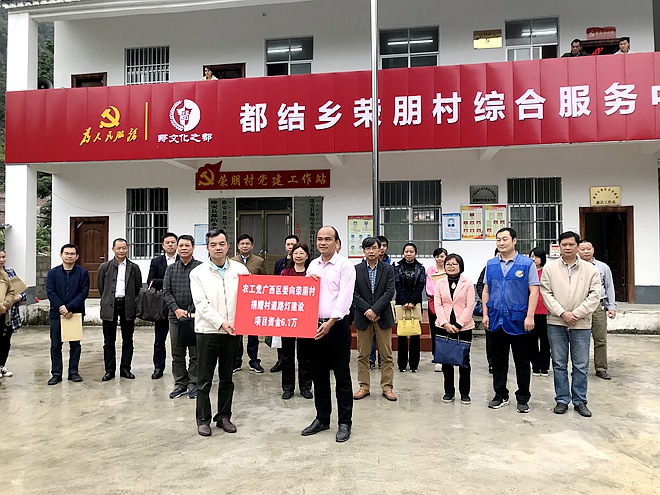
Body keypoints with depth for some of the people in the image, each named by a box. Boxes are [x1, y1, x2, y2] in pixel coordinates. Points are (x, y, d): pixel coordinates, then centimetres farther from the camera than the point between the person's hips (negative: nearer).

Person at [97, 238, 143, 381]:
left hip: (127, 306, 0)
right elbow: (100, 286, 11)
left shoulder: (134, 268, 4)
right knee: (109, 341, 6)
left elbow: (138, 288, 9)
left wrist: (131, 302, 7)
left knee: (128, 340, 6)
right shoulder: (105, 267, 3)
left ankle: (125, 369, 16)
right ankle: (109, 370, 15)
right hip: (109, 306, 0)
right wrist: (107, 300, 11)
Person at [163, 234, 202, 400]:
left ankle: (193, 384, 15)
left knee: (195, 353, 4)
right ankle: (180, 384, 21)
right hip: (175, 316, 4)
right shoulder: (171, 269, 10)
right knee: (177, 354, 10)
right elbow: (166, 291, 4)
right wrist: (176, 309, -10)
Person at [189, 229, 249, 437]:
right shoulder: (198, 273, -1)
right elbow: (201, 304, -8)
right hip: (208, 331, -1)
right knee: (204, 379, 6)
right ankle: (203, 419, 20)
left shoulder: (240, 269, 2)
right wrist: (221, 323, -17)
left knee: (227, 378, 13)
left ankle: (224, 416, 26)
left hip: (232, 332, 2)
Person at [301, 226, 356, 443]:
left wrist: (330, 323, -21)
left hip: (337, 325, -6)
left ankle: (345, 423, 15)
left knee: (342, 376, 3)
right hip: (315, 325, 6)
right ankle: (322, 419, 27)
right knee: (318, 375, 14)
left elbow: (344, 297, -15)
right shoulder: (312, 265, 11)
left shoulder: (345, 265, -7)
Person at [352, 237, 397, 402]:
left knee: (386, 355, 5)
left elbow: (389, 292, -6)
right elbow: (354, 293, -3)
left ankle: (387, 387, 15)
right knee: (363, 355, 8)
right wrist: (367, 310, -13)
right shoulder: (356, 270, 3)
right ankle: (364, 387, 19)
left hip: (383, 317, 0)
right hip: (363, 317, 0)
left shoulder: (388, 269, 3)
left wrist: (375, 310, -15)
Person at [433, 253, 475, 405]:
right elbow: (438, 305, 1)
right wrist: (446, 324, -11)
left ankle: (464, 392, 17)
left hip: (463, 327, -2)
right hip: (444, 326, 2)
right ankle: (449, 391, 19)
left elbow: (470, 306, -5)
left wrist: (458, 325, -12)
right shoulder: (439, 283, 6)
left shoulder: (468, 283, -1)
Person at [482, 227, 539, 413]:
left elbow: (533, 291, -7)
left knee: (522, 361, 7)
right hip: (496, 320, 4)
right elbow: (486, 290, 10)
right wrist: (485, 314, 4)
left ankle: (523, 399, 20)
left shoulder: (527, 263, -4)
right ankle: (500, 395, 26)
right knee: (498, 360, 12)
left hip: (518, 320, -3)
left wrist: (530, 316, -13)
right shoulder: (491, 264, 7)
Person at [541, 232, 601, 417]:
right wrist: (562, 313, -11)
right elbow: (546, 293, -1)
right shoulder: (550, 268, 3)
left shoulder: (591, 269, 3)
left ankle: (580, 401, 20)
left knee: (581, 366, 7)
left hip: (581, 324, 0)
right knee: (559, 364, 8)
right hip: (556, 323, 0)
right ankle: (562, 400, 19)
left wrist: (576, 314, -12)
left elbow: (594, 296, -3)